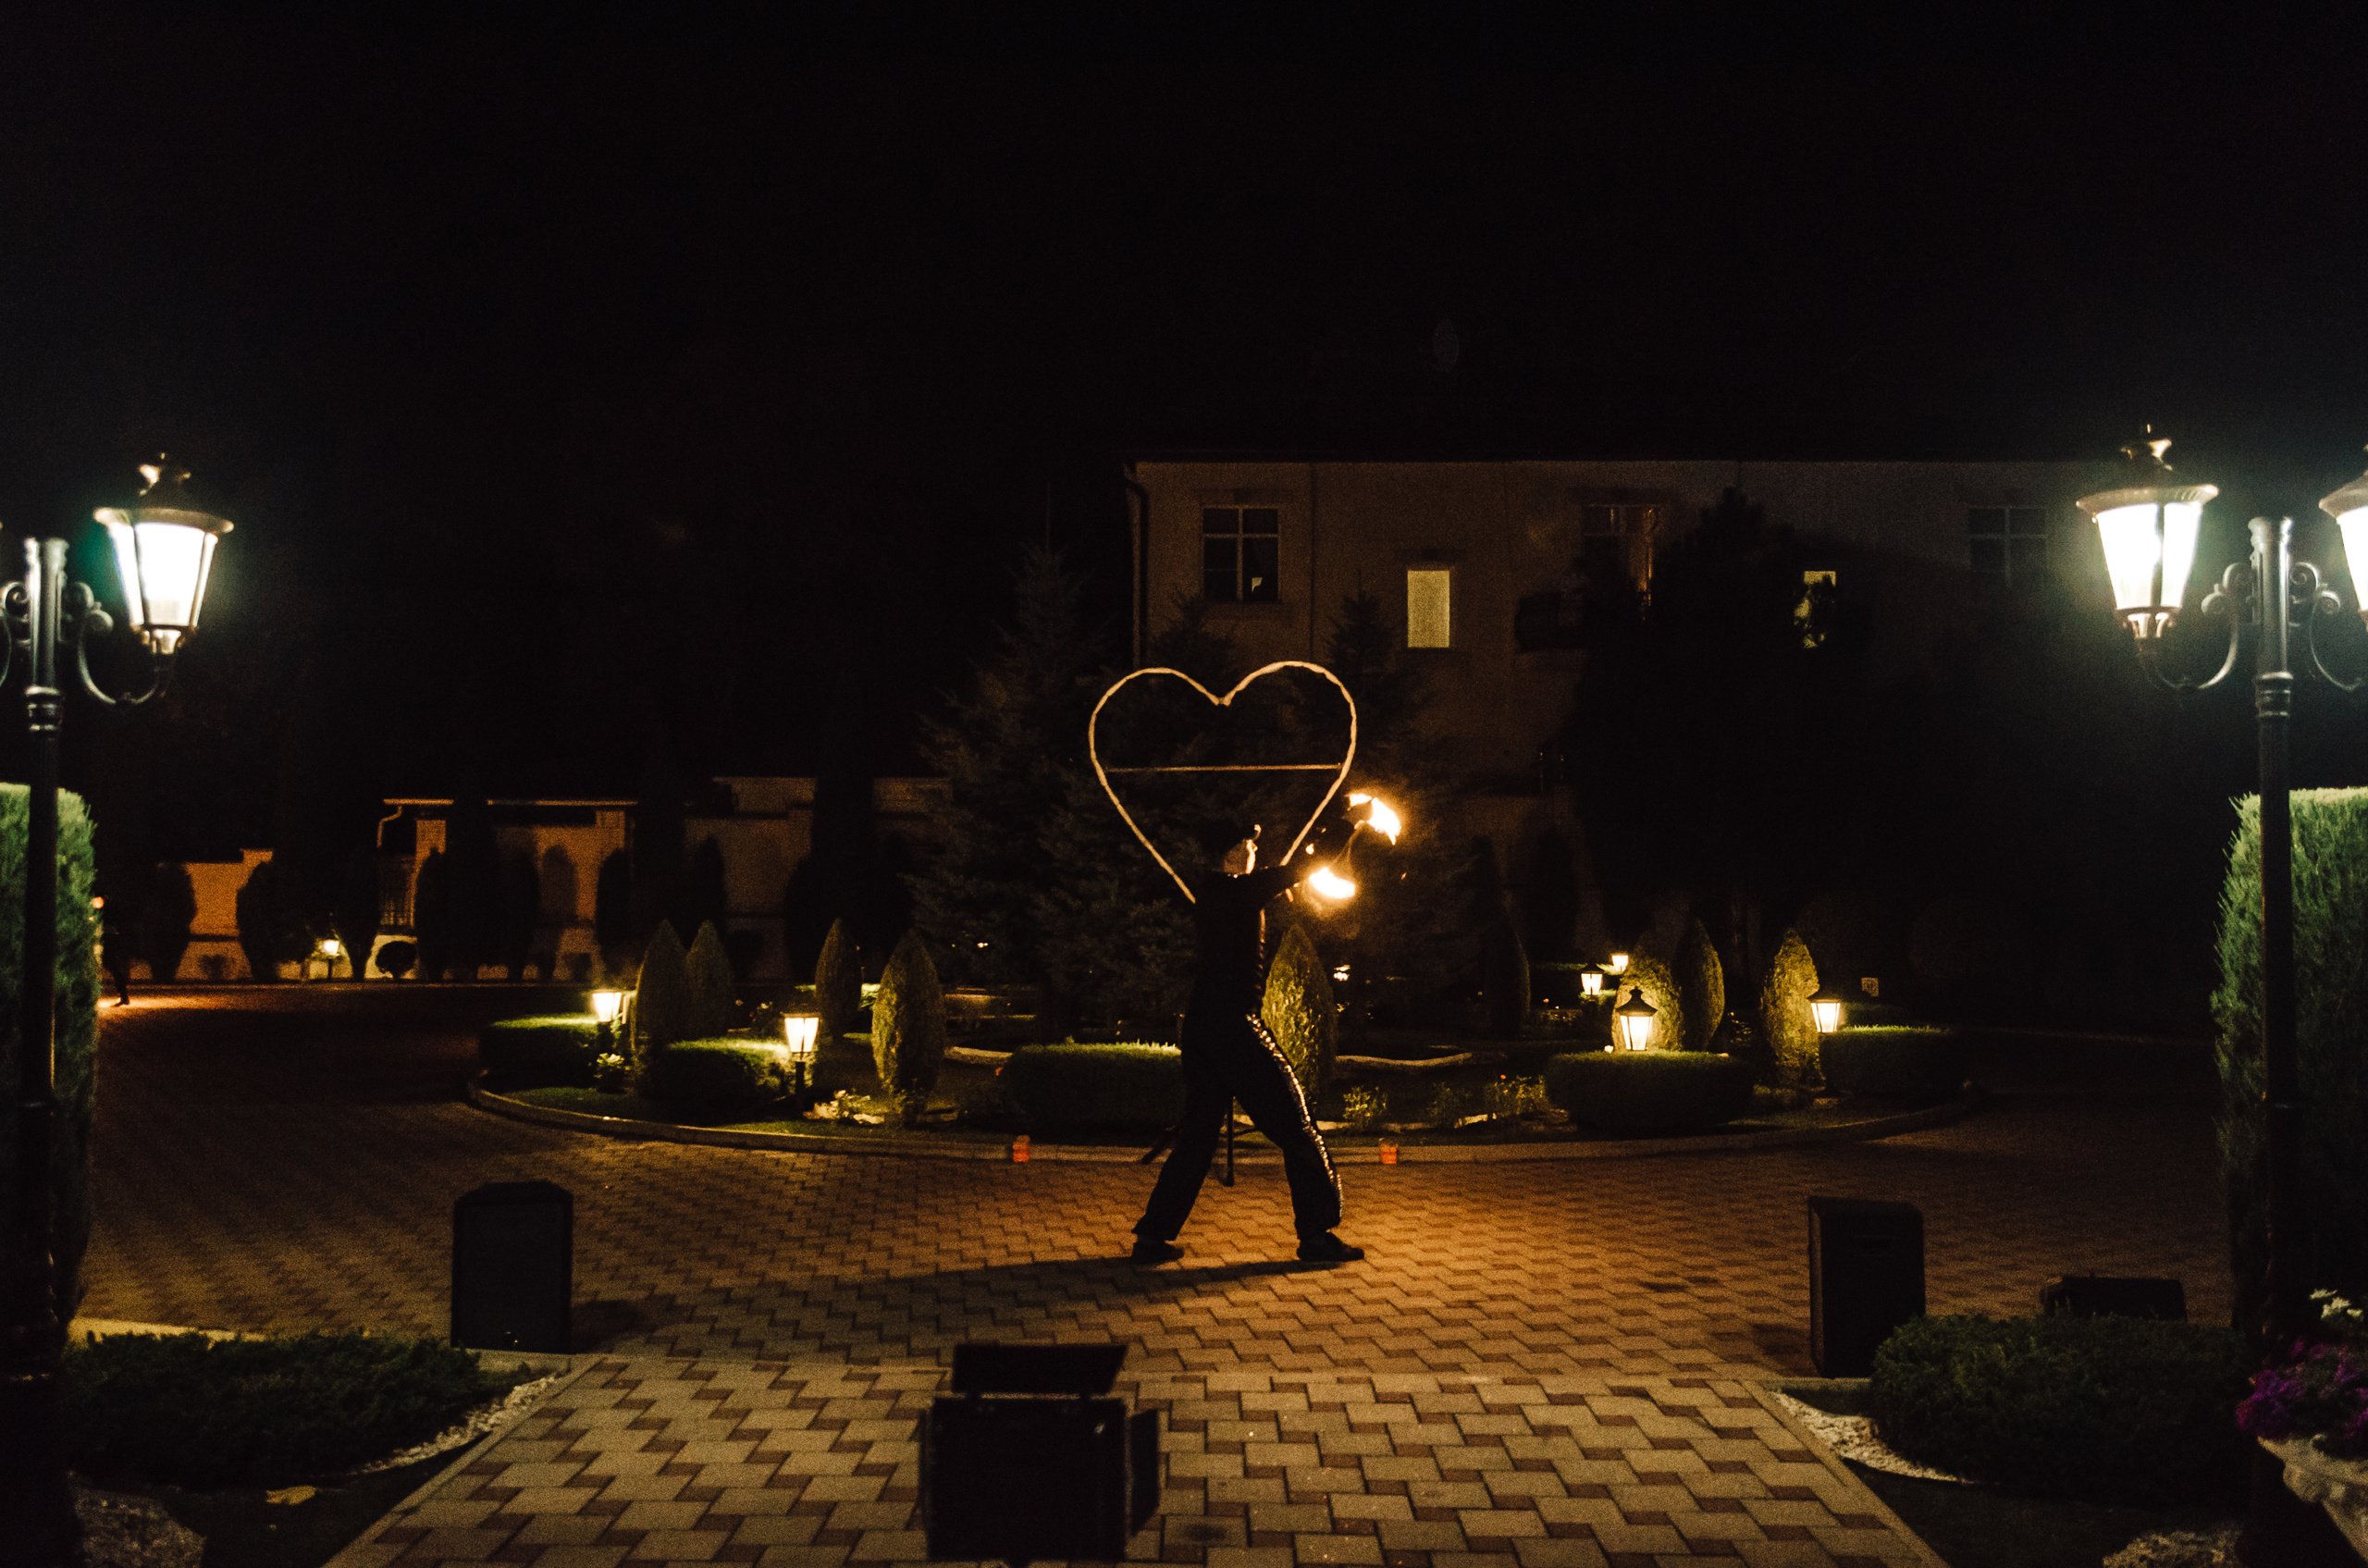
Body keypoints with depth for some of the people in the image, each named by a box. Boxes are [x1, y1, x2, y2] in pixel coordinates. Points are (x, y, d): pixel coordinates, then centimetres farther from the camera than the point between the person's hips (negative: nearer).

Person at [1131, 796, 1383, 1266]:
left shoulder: (1208, 897, 15)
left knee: (1197, 1133, 13)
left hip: (1200, 1025, 9)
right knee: (1295, 1126, 1)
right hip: (1234, 1025, -9)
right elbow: (1303, 867, -4)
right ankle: (1316, 1234, 5)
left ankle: (1154, 1235, 9)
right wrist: (1352, 823, 9)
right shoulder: (1241, 891, -10)